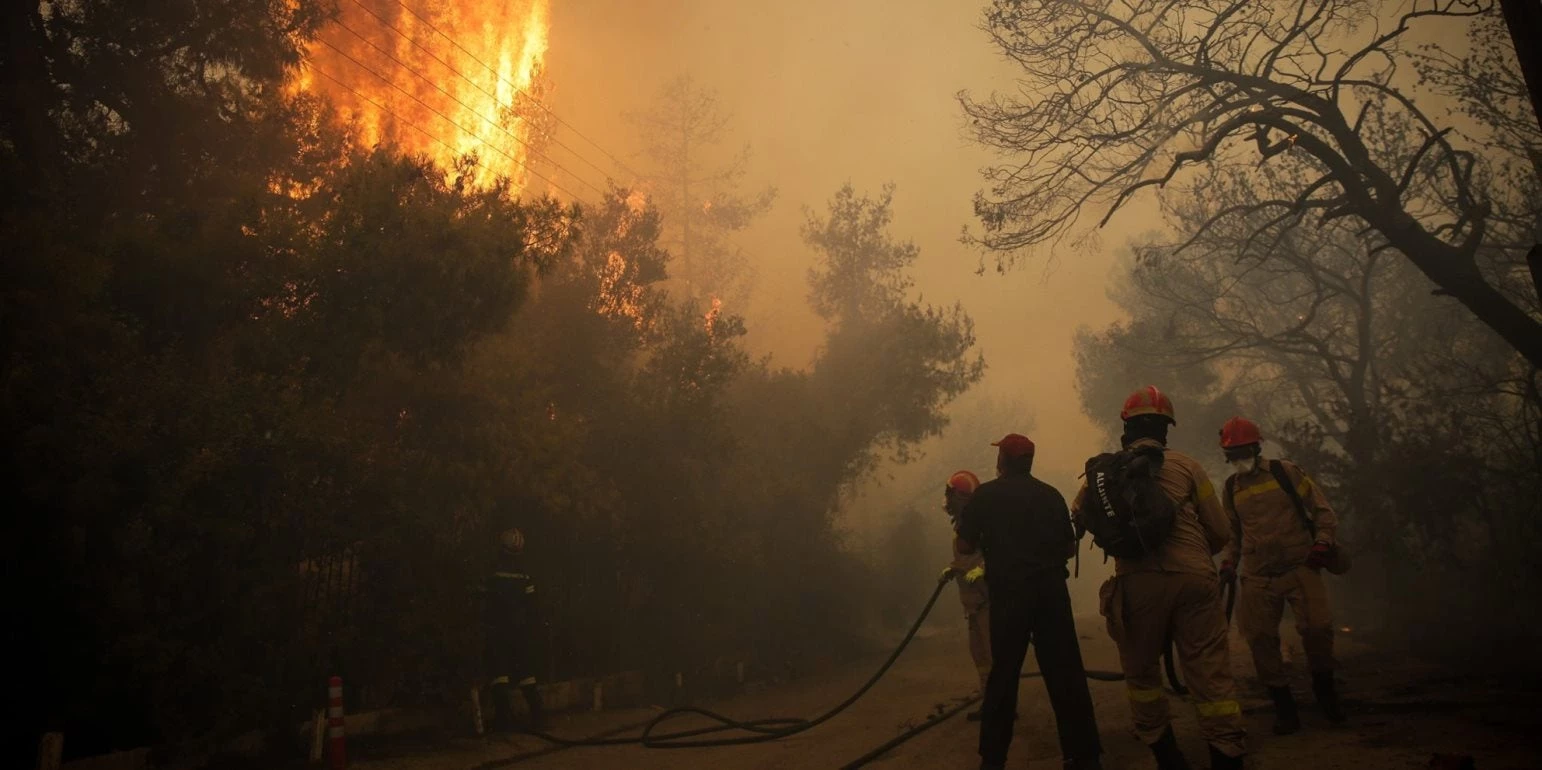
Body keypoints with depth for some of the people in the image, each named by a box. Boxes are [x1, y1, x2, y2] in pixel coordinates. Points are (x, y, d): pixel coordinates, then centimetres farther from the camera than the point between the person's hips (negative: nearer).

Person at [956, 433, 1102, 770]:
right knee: (1064, 671, 4)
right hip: (1051, 590, 2)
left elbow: (964, 547, 1)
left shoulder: (985, 495, 0)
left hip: (1008, 593, -1)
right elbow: (1069, 548, 12)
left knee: (1003, 672, 8)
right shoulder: (1051, 495, 7)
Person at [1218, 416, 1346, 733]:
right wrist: (1229, 562, 9)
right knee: (1260, 638, -3)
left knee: (1317, 626, -14)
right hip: (1258, 578, 3)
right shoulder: (1231, 488, 11)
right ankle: (1283, 706, 12)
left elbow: (1323, 510, 3)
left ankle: (1324, 689, 15)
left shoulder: (1286, 472, 0)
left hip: (1300, 567, -3)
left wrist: (1323, 542, -12)